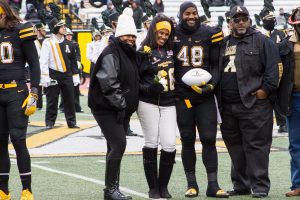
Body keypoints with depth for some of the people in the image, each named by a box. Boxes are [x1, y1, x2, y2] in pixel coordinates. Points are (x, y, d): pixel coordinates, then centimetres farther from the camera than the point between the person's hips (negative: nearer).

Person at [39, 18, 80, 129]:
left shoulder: (68, 44, 11)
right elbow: (43, 61, -9)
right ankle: (50, 123, 8)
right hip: (53, 76, -4)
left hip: (67, 76, 4)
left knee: (69, 100, 5)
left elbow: (73, 61, 16)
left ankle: (72, 122, 12)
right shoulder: (48, 43, -5)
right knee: (52, 101, 0)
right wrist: (45, 77, -14)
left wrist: (75, 76, 11)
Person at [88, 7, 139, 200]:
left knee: (115, 147, 12)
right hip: (107, 109, -9)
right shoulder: (111, 54, -14)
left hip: (122, 109, 9)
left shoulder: (129, 54, 15)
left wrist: (128, 105, 14)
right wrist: (120, 103, -18)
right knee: (119, 144, -15)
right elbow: (108, 83, -22)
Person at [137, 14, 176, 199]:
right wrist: (149, 88, -20)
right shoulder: (144, 53, -6)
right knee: (151, 143, 0)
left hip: (168, 104, 4)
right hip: (148, 103, -4)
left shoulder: (171, 50, 8)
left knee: (170, 145, -4)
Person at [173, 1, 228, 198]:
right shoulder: (173, 34, 1)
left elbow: (216, 64, 4)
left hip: (205, 95, 0)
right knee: (187, 140, 6)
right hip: (182, 95, 0)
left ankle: (213, 185, 1)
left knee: (209, 138, -3)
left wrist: (211, 84, -9)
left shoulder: (209, 34, 2)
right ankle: (192, 184, 14)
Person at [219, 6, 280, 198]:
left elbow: (274, 67, -6)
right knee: (235, 146, 11)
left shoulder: (262, 41, 1)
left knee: (256, 145, -7)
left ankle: (260, 186, -3)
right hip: (228, 106, 6)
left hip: (254, 104, -6)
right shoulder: (224, 44, 18)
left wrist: (266, 89, -12)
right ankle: (241, 185, 20)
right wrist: (218, 95, 13)